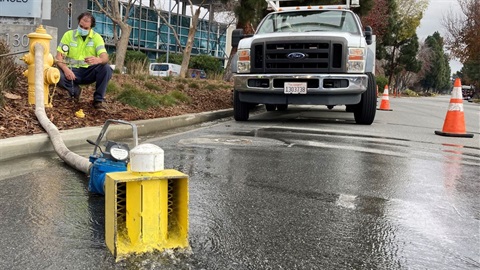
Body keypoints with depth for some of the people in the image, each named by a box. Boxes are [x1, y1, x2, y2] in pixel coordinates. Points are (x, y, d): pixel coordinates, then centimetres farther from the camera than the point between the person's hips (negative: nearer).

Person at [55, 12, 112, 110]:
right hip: (72, 71, 0)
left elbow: (105, 57, -18)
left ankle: (98, 100, -15)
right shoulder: (69, 35, -2)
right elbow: (59, 56, -7)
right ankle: (75, 90, 2)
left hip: (89, 72, 0)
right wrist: (65, 69, -29)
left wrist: (98, 60, -45)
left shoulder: (97, 37, -3)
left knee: (106, 69, -30)